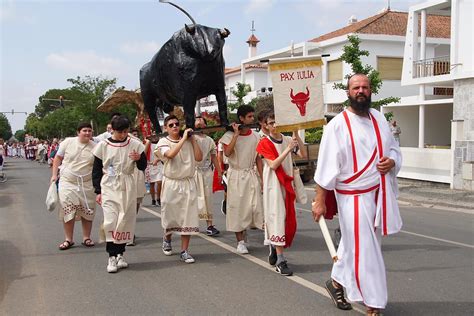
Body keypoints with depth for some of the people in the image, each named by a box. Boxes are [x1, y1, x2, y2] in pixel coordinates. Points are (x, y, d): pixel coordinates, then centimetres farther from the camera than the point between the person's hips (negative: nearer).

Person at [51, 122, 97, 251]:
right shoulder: (68, 142, -3)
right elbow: (58, 158, 6)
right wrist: (54, 175, 0)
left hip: (87, 184, 1)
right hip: (67, 182, -1)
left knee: (87, 211, 5)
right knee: (68, 210, -3)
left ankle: (86, 237, 21)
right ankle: (68, 239, 9)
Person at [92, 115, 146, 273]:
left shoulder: (135, 144, 1)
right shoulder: (103, 146, -1)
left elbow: (143, 167, 7)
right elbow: (96, 170, 5)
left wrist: (139, 158, -15)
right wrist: (98, 191, 1)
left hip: (128, 187, 2)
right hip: (109, 187, -2)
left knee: (125, 221, 6)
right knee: (110, 221, -11)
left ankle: (120, 254, 20)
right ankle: (112, 256, -4)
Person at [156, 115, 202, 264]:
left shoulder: (188, 141, 7)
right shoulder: (163, 142, -2)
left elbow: (199, 157, -2)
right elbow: (171, 154, -23)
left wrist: (193, 139, -1)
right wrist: (184, 138, -18)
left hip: (188, 183, 2)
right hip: (171, 183, -2)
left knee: (188, 217, -2)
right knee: (170, 216, 9)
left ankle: (184, 251, 6)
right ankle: (167, 238, 40)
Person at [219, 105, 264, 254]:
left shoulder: (255, 136, 4)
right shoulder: (229, 135, -6)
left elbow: (258, 159, 8)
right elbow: (227, 153, -23)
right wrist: (236, 134, -21)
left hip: (251, 174, 3)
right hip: (236, 175, -2)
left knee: (256, 206, -4)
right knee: (237, 208, 0)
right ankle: (240, 242, 9)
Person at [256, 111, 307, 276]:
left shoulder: (288, 140, 7)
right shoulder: (265, 143, -5)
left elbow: (304, 155, -3)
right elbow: (273, 164, -16)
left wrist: (297, 136, -12)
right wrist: (288, 149, -21)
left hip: (287, 183, 5)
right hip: (273, 184, -5)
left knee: (289, 219, 8)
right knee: (277, 217, -8)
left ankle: (274, 249, 28)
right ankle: (280, 260, -7)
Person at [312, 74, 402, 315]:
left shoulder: (379, 119, 8)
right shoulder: (338, 124, -9)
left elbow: (395, 150, 16)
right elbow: (326, 164, -10)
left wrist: (391, 162, -8)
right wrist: (320, 201, -12)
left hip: (380, 193, 6)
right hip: (354, 195, -5)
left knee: (354, 245, 17)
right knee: (365, 250, -2)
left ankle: (337, 282, 38)